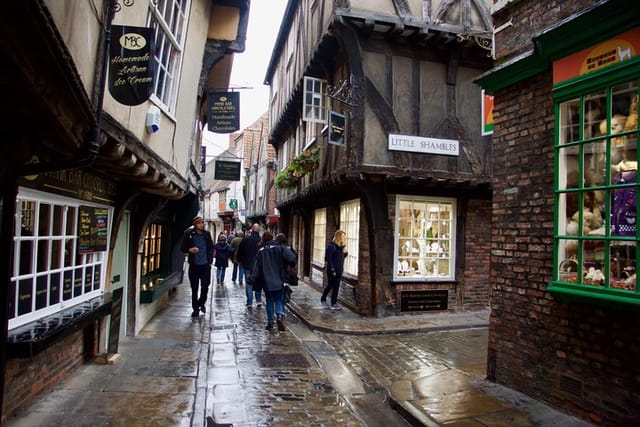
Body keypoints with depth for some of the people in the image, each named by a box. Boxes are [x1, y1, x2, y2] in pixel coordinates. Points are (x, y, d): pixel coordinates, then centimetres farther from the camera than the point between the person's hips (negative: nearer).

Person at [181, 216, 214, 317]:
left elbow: (211, 248, 12)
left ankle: (202, 303, 28)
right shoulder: (189, 234, -3)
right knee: (194, 288, 5)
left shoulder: (207, 234, 4)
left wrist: (210, 260, 6)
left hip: (205, 264, 1)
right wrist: (190, 250, -17)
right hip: (194, 265, -1)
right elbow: (183, 248, 4)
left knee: (205, 286, 1)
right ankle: (195, 309, 18)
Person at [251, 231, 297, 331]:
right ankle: (280, 316, -14)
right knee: (279, 300, 10)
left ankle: (270, 323, 13)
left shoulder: (261, 251, 2)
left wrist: (253, 279, 6)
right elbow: (292, 259, -16)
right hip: (279, 281, -1)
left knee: (270, 302, 12)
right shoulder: (281, 248, -4)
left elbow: (257, 268, 1)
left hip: (267, 282, 1)